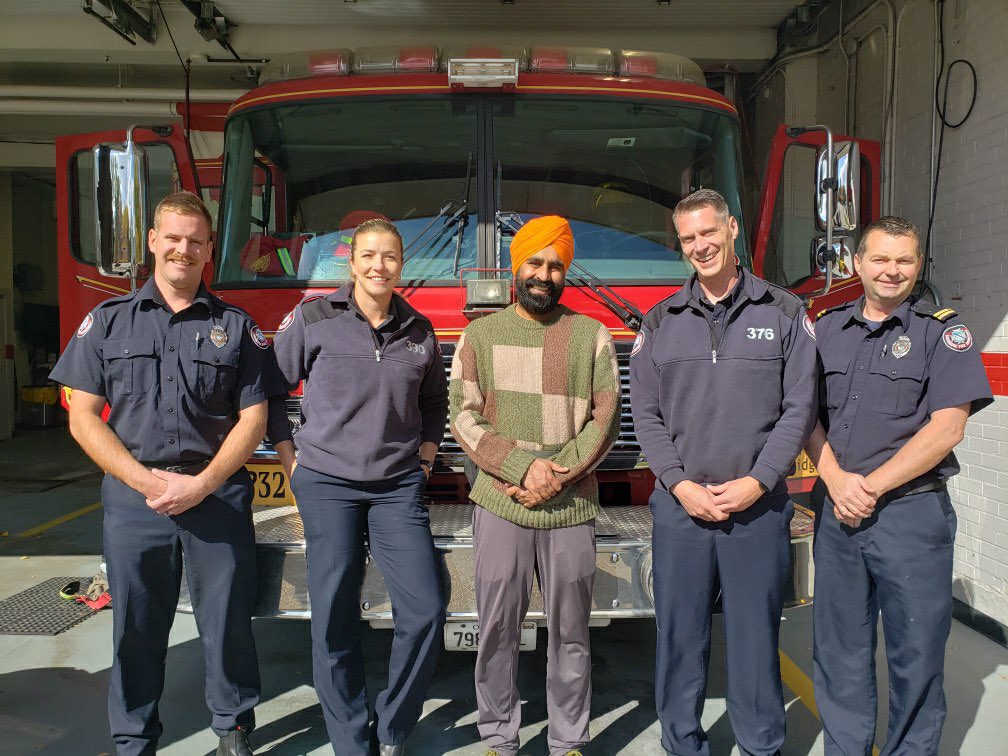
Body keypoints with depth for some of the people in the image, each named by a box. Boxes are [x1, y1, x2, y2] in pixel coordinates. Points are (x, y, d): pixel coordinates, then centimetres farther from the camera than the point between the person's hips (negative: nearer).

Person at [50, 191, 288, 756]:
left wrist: (201, 485, -10)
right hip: (133, 496, 1)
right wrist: (146, 481, -9)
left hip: (218, 494, 0)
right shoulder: (108, 321, 7)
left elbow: (252, 419, 1)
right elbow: (83, 416, 2)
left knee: (227, 620, 6)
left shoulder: (236, 326, 5)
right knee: (136, 627, 9)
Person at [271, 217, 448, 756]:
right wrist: (290, 463, 2)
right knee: (334, 620, 2)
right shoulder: (312, 318, -2)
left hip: (399, 488, 3)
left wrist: (426, 454, 11)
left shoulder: (419, 330, 7)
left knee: (425, 612, -3)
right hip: (327, 486, -2)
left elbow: (434, 400, 22)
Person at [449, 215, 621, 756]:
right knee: (497, 630, 7)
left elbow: (605, 419, 2)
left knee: (570, 632, 10)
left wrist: (557, 477, -11)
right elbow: (464, 416, 0)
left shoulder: (591, 335, 6)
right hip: (499, 505, 0)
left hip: (572, 507, 1)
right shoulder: (481, 335, 6)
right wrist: (524, 467, -13)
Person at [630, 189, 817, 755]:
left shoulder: (784, 313, 4)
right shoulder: (661, 322, 8)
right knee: (680, 641, 10)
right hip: (680, 506, 2)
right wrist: (680, 484, -7)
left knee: (756, 641, 8)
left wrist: (756, 482, -10)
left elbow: (799, 407, -1)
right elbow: (646, 414, 5)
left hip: (759, 507, -1)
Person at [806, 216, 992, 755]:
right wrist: (837, 481, -8)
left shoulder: (943, 331, -1)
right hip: (836, 512, 4)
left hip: (912, 513, -3)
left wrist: (871, 486, -13)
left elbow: (947, 428, -11)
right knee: (838, 651, 13)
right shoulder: (827, 330, 9)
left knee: (915, 656, 8)